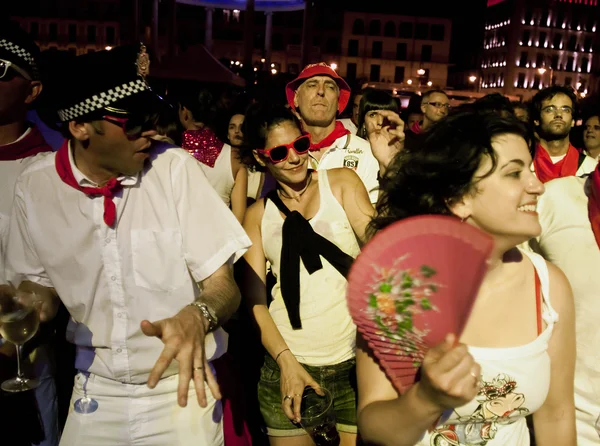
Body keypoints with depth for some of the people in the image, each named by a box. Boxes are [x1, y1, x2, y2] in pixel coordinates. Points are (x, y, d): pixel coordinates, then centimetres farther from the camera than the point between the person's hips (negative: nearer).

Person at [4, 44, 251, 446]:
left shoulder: (175, 167, -15)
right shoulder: (35, 187, -8)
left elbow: (224, 286, -13)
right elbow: (42, 291, 7)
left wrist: (197, 316, -34)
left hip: (181, 385, -2)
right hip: (95, 391, 2)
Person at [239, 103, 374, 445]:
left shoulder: (342, 182, 2)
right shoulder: (258, 214, 7)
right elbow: (254, 298, 3)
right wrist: (285, 359, -8)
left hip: (354, 361, -1)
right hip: (286, 364, 2)